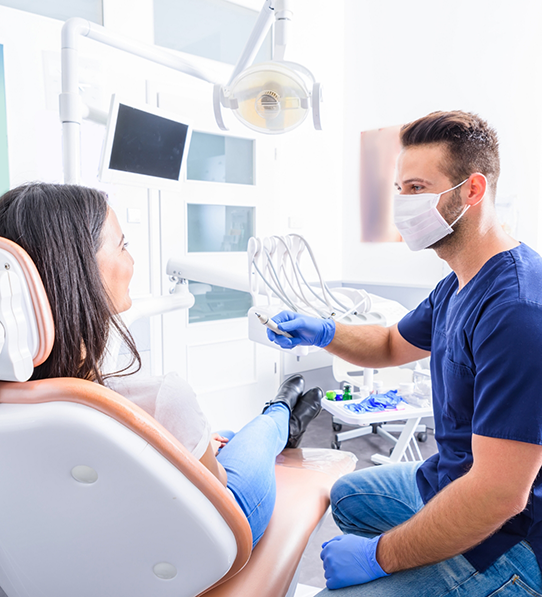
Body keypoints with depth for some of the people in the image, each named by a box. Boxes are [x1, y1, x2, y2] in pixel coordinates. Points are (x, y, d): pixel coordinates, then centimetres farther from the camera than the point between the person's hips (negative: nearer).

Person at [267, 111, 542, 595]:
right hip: (449, 481, 9)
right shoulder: (457, 286, 3)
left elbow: (499, 494, -32)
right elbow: (393, 346, 18)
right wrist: (324, 333, -2)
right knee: (348, 496, 27)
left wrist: (379, 556, -22)